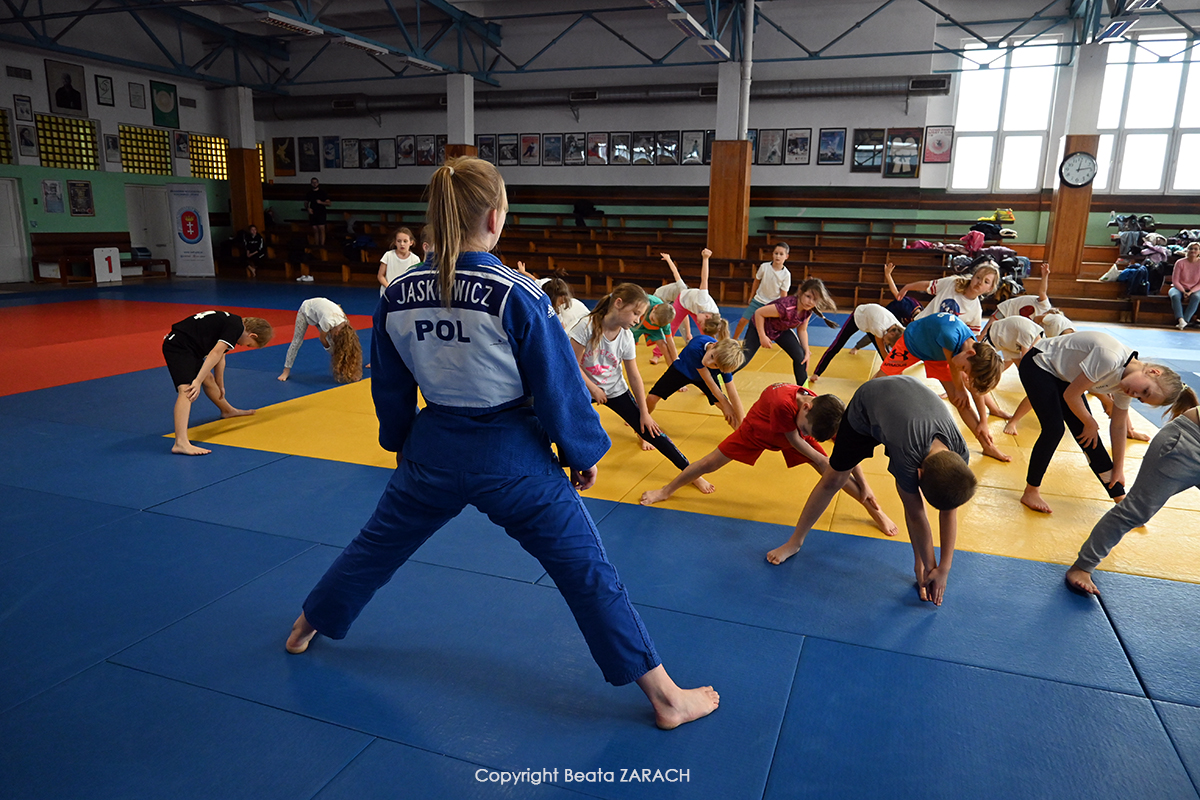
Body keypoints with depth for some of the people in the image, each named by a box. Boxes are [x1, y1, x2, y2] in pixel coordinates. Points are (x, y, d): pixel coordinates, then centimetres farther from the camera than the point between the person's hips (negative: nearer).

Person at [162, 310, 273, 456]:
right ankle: (181, 443, -35)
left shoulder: (230, 322, 16)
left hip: (187, 348, 11)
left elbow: (220, 357, 25)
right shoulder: (236, 327, -14)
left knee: (208, 379, 29)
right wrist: (197, 381, -26)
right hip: (178, 346, -11)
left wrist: (220, 386, 32)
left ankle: (228, 410, 55)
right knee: (187, 389, -23)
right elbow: (215, 354, -23)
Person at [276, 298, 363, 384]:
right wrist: (332, 351, -10)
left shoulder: (344, 323, -26)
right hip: (306, 309, -5)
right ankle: (286, 370, 4)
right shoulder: (328, 322, -44)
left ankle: (336, 367, 6)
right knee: (297, 340, -5)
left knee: (330, 340, -5)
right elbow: (322, 338, -23)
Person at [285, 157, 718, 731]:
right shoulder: (517, 295, -19)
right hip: (513, 460, -4)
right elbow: (559, 386, -12)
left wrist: (400, 445, 25)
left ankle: (307, 626, 53)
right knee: (587, 571, 6)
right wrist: (583, 452, 3)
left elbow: (389, 389, 8)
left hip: (434, 453, 4)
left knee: (376, 545, 28)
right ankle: (666, 697, 15)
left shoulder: (397, 296, -4)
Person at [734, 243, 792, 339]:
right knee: (742, 321, 1)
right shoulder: (764, 266, -12)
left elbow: (783, 295, -9)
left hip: (773, 305, -2)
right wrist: (751, 298, 12)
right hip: (758, 301, 2)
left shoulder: (786, 274, -16)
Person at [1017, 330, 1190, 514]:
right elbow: (1071, 395, -24)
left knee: (1089, 441, 2)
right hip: (1039, 364, -7)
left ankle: (1121, 501, 12)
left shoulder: (1124, 387, -9)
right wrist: (1091, 424, -8)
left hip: (1063, 376, 7)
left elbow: (1118, 427, 3)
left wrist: (1118, 469, 9)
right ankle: (1031, 492, -5)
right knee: (1054, 430, -19)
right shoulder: (1110, 359, -35)